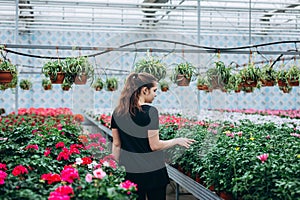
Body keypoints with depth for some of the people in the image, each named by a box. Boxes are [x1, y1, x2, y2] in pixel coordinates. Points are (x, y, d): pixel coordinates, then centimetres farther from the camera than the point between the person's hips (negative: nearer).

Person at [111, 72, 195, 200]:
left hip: (128, 172, 4)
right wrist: (177, 141, -1)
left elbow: (116, 144, 6)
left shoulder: (117, 112, 0)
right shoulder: (150, 112, -16)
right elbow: (155, 145, -15)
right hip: (152, 171, -4)